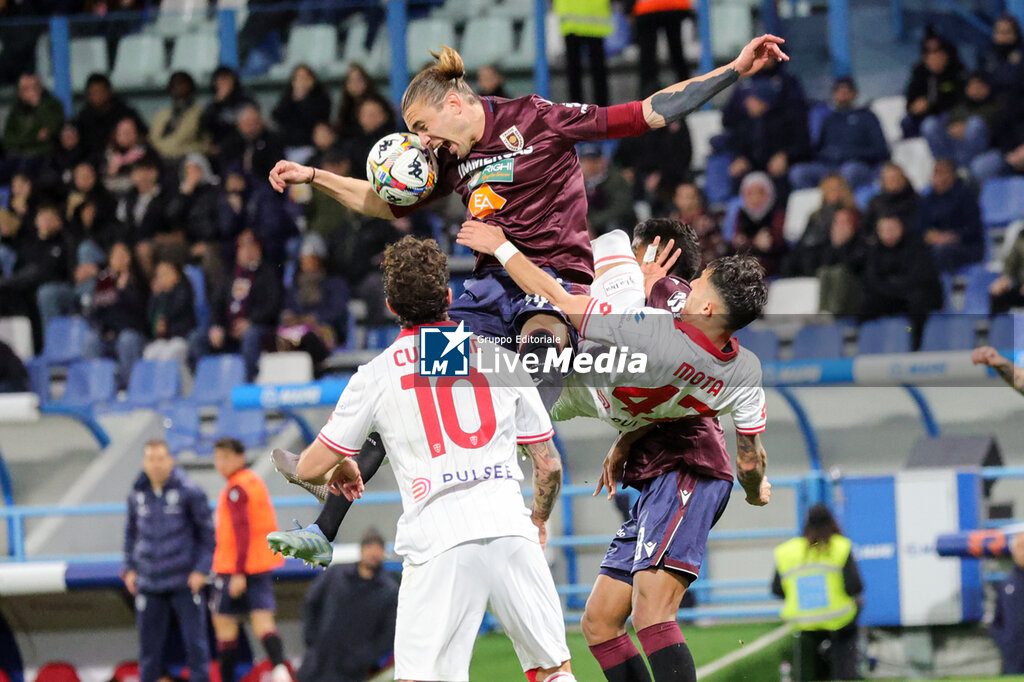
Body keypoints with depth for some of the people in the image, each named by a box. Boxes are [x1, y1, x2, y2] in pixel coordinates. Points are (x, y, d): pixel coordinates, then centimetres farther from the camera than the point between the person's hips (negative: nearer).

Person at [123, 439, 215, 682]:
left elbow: (207, 532, 0)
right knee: (149, 644, 5)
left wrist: (201, 569, -7)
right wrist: (130, 568, 12)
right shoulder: (137, 495, 7)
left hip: (186, 581, -3)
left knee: (195, 641, -2)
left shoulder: (190, 492, -5)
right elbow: (131, 532, 20)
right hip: (149, 584, 3)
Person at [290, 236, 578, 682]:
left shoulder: (376, 375, 7)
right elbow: (549, 464, 16)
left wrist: (341, 471, 34)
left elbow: (310, 469, 11)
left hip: (436, 540, -2)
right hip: (509, 526, 2)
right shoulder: (498, 355, 13)